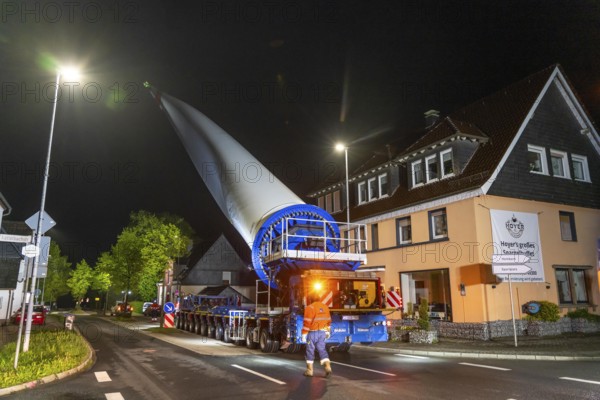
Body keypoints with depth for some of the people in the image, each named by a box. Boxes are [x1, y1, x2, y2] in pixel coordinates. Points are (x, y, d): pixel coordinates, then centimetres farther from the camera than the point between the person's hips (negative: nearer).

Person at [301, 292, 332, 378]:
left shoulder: (310, 308, -12)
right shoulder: (325, 307, 8)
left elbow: (307, 322, -16)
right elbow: (328, 321, 14)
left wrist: (304, 334, -12)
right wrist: (328, 332, 23)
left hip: (312, 333, -5)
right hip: (322, 332, 5)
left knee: (310, 351, 6)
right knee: (322, 349, 11)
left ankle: (309, 370, 13)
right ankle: (328, 367, -5)